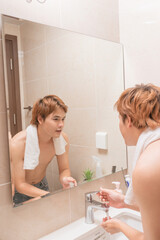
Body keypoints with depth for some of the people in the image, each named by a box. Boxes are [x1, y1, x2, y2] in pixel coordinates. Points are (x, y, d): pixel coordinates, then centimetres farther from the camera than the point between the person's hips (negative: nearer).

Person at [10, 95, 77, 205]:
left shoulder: (63, 139, -18)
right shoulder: (18, 143, -30)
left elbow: (64, 169, -6)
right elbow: (20, 185, -24)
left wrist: (64, 179, -29)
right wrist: (50, 195, -35)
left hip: (41, 185, 3)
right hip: (20, 191, -3)